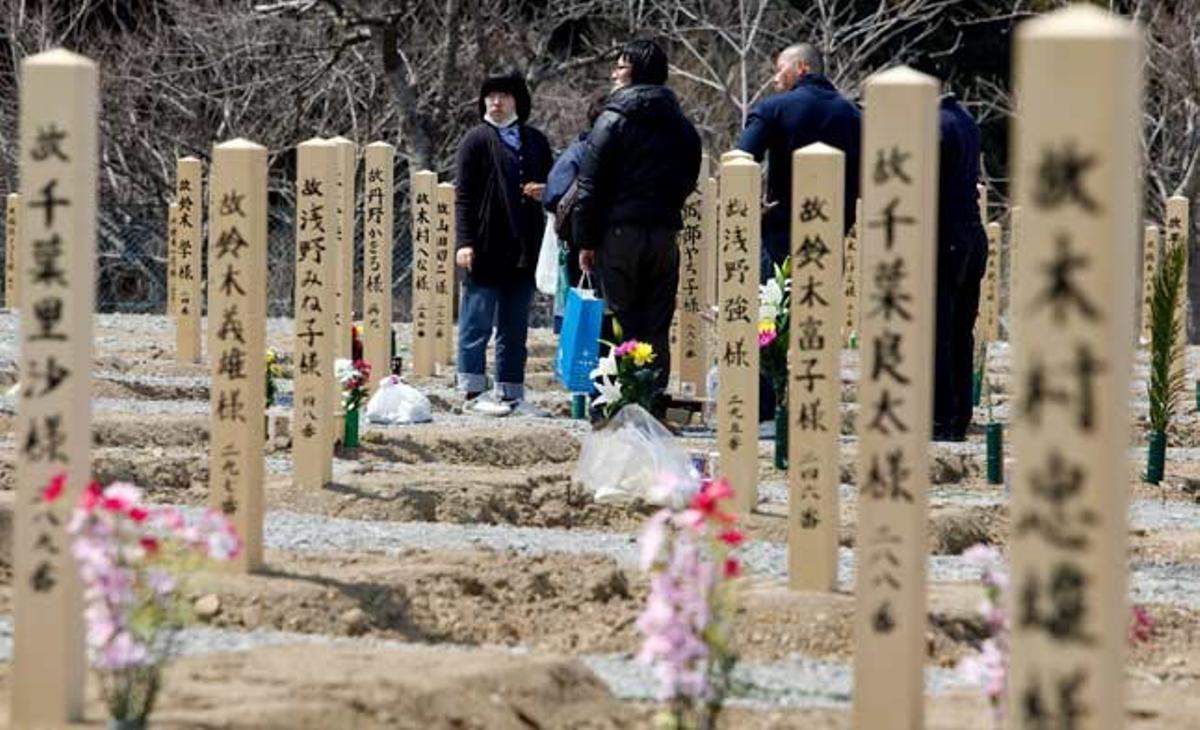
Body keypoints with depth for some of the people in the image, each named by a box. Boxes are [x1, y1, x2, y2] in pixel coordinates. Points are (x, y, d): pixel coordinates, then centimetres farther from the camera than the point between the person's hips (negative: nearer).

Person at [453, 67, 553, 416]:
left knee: (515, 327, 9)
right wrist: (464, 242, -13)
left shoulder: (535, 141, 13)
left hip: (523, 249, 5)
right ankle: (473, 392, -1)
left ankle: (509, 393, 13)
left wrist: (545, 192, 0)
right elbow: (462, 194, -4)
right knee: (478, 321, -3)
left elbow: (552, 184, 25)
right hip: (485, 248, -5)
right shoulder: (476, 139, 0)